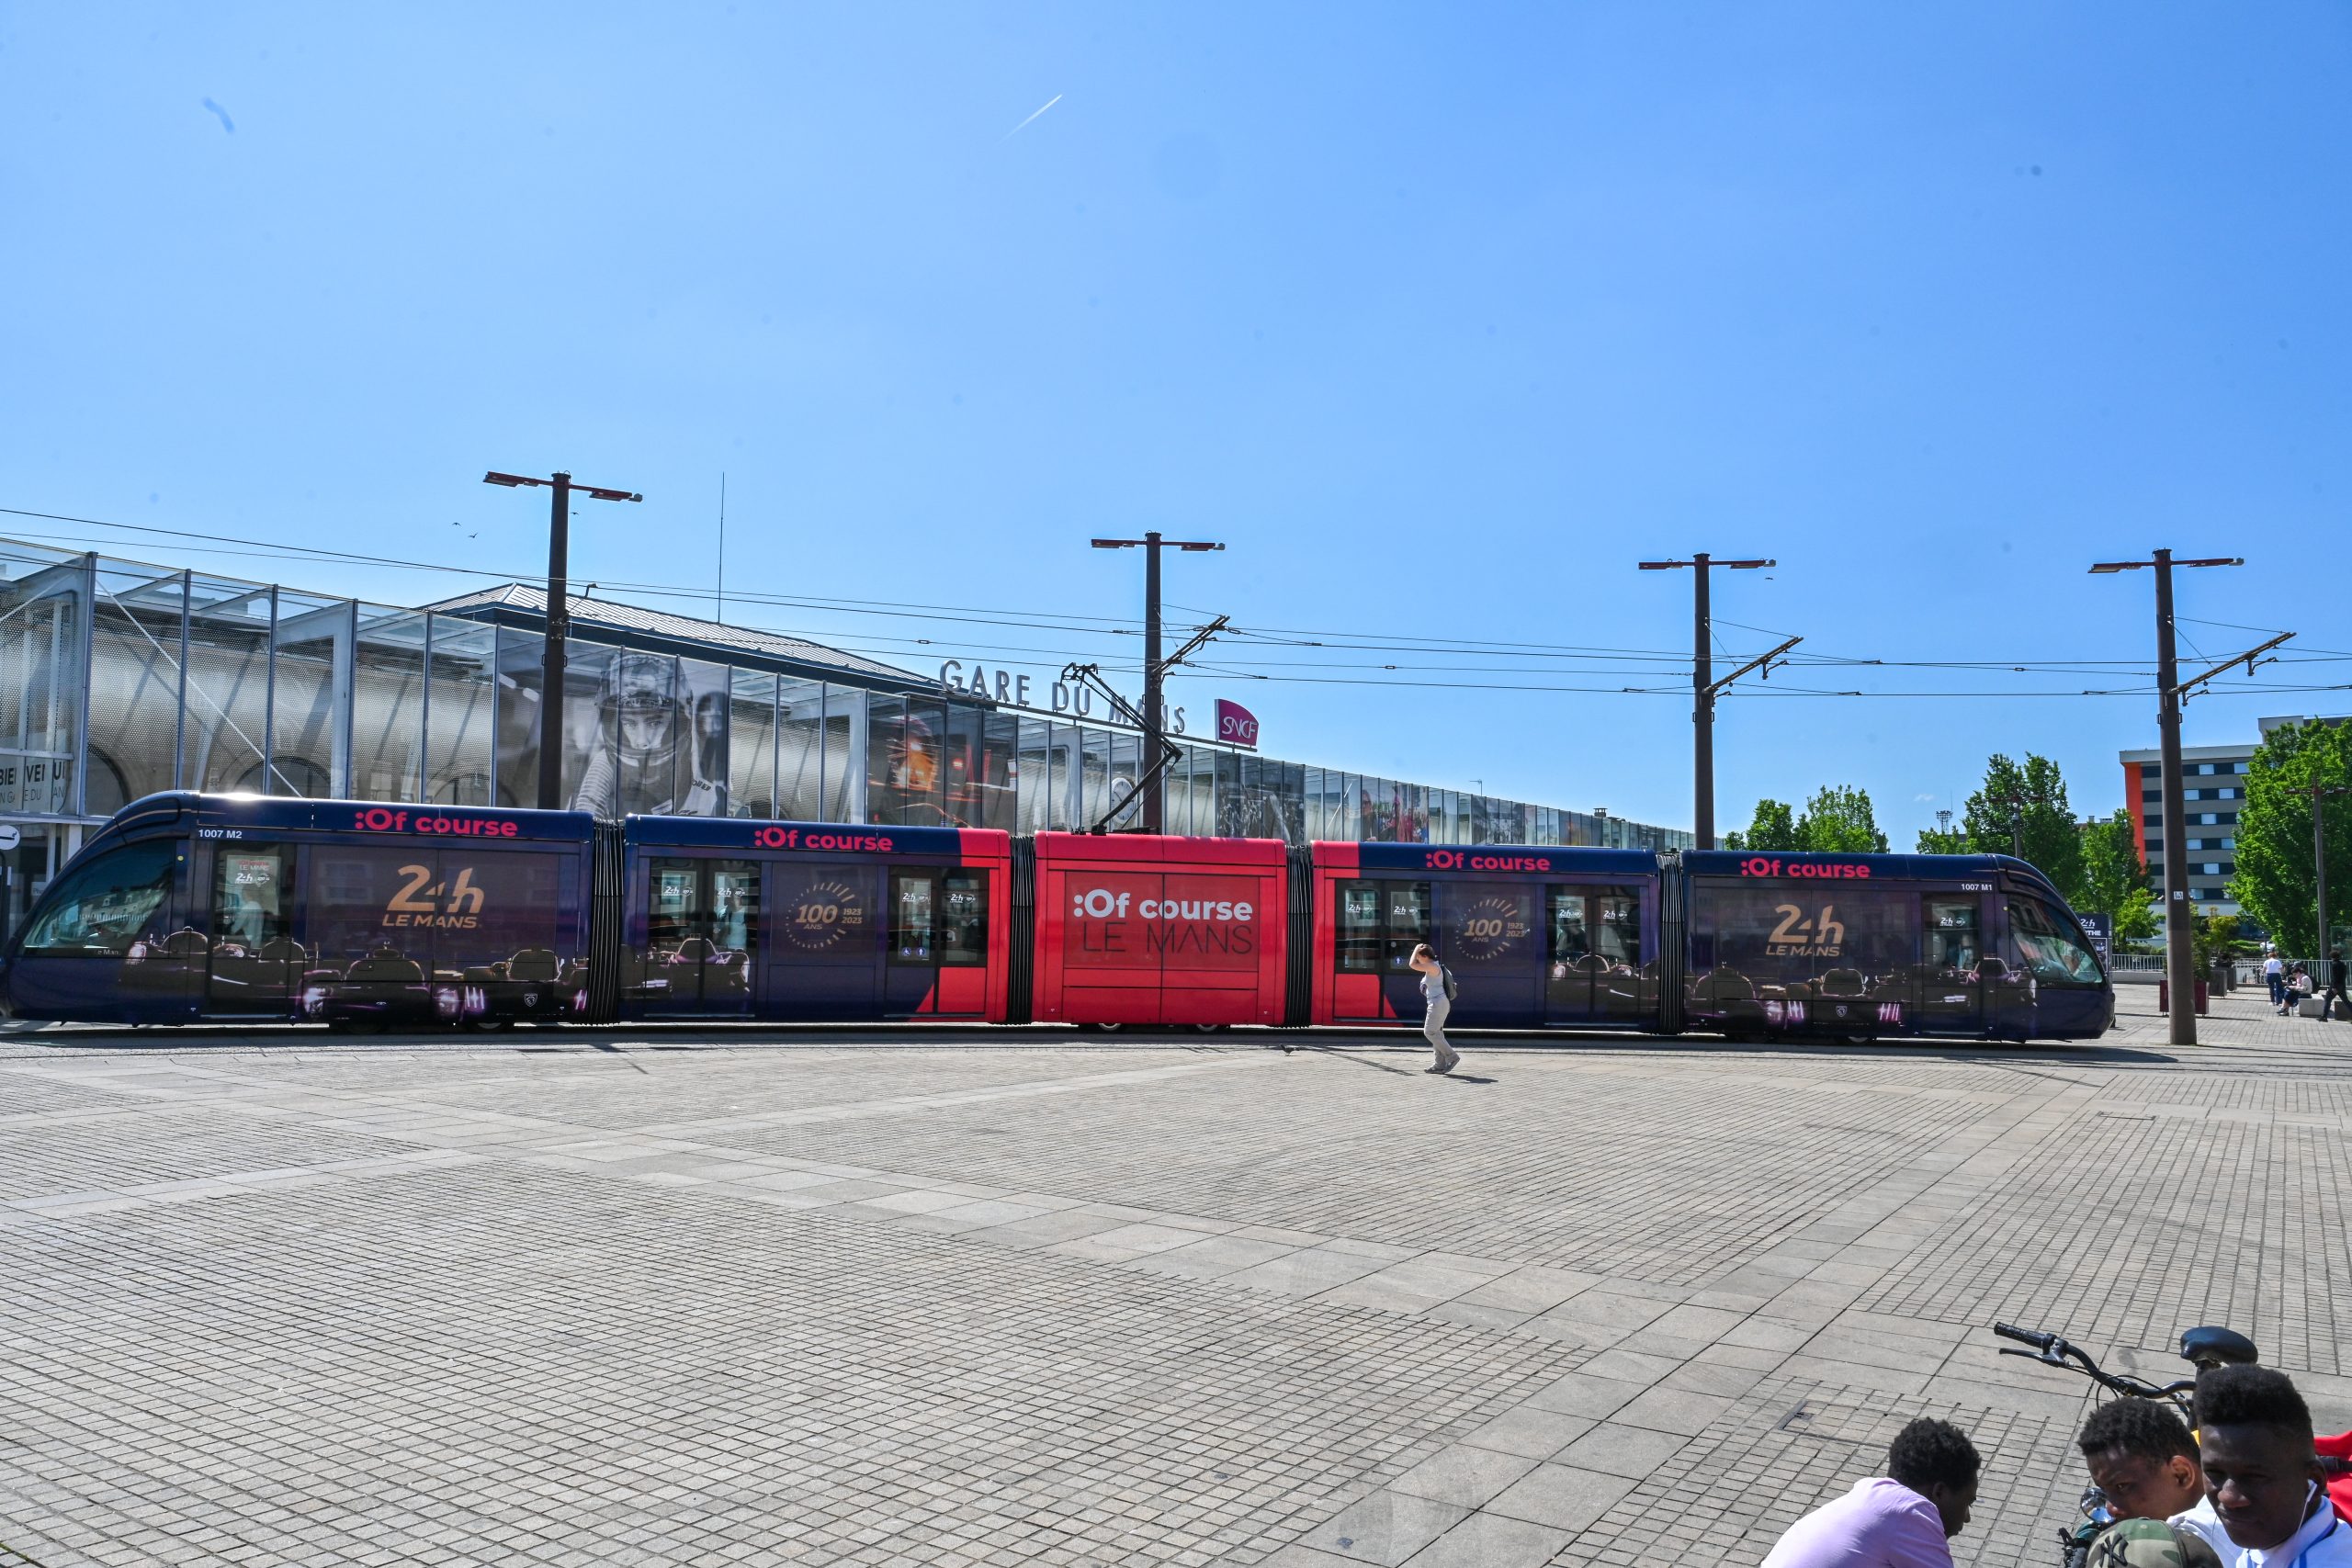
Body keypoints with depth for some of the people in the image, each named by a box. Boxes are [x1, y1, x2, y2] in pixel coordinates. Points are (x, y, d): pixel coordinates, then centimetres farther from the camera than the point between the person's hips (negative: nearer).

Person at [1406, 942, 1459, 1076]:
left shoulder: (1432, 967, -14)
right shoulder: (1434, 967, 17)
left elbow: (1412, 965, -20)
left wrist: (1416, 950, -7)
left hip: (1438, 1003, -10)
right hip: (1436, 1003, 10)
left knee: (1429, 1032, -10)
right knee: (1436, 1033, 10)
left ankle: (1452, 1056, -10)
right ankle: (1440, 1064, 10)